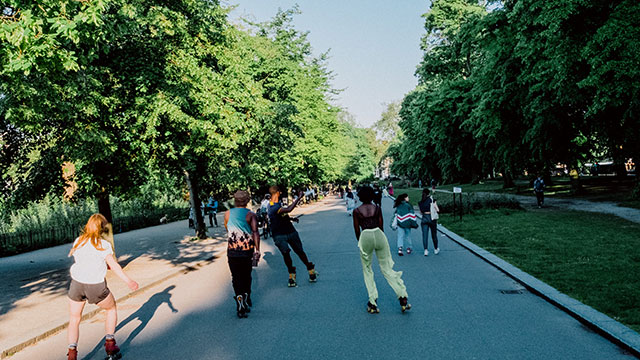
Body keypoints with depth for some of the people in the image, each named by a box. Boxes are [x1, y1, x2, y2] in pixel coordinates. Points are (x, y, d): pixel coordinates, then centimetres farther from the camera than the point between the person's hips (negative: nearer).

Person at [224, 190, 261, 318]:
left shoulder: (227, 214, 5)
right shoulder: (251, 215, -2)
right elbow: (255, 232, -15)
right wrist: (257, 250, -20)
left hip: (232, 251, 0)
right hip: (248, 250, 0)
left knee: (236, 278, 3)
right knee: (247, 277, 17)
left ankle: (240, 306, -9)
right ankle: (247, 302, 28)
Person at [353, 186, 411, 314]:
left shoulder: (356, 211, 0)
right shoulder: (377, 208, 4)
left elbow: (357, 230, 4)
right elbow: (381, 226, 9)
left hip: (365, 237, -2)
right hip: (379, 235, 2)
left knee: (367, 270, 13)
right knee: (386, 268, 10)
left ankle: (373, 303, 9)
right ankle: (403, 297, 6)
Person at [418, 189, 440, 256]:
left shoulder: (420, 202, 5)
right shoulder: (432, 199, -5)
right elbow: (437, 210, -4)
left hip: (424, 218, 2)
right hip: (432, 218, -2)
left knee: (425, 235, 1)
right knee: (434, 234, 12)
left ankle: (426, 250, -8)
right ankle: (436, 249, 26)